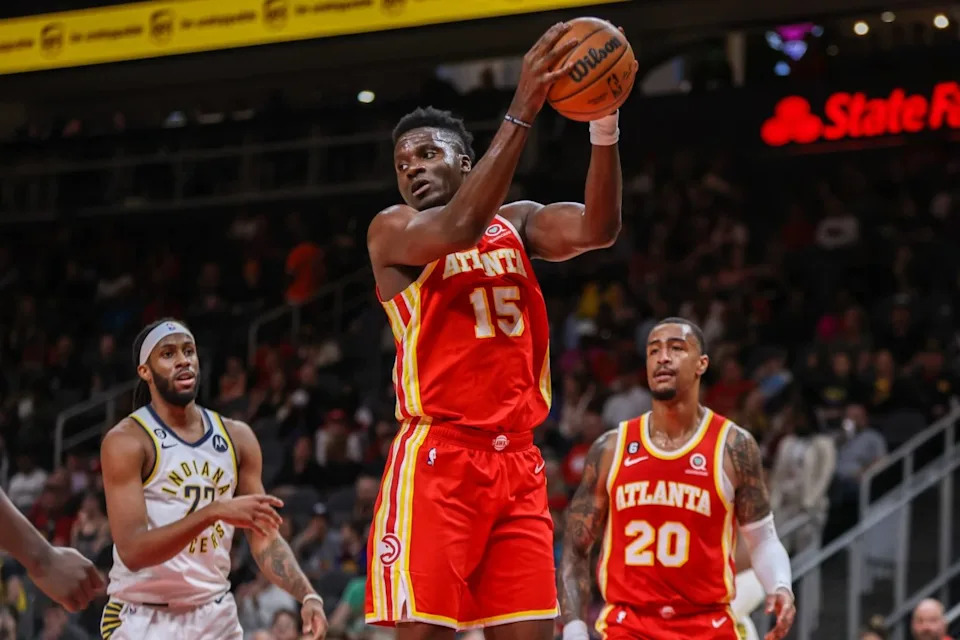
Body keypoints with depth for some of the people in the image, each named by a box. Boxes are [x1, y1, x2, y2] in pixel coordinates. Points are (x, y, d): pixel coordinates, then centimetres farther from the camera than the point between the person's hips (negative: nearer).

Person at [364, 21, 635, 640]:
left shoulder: (517, 222, 16)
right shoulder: (392, 230, 1)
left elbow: (596, 228, -3)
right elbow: (459, 228, -20)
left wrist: (604, 123, -18)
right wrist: (521, 112, -25)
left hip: (517, 461, 5)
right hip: (436, 456, -5)